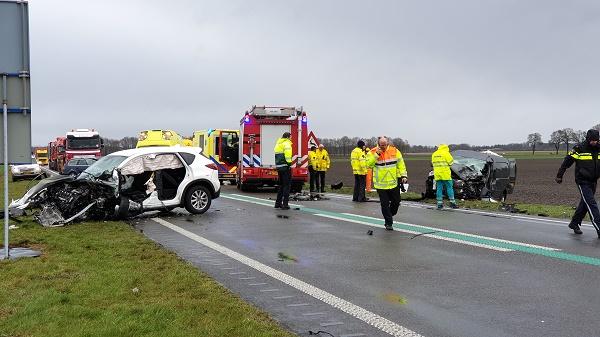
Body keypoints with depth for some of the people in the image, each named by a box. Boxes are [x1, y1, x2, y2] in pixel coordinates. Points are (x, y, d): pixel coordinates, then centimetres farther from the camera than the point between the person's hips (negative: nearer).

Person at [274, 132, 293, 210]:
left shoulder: (278, 143, 19)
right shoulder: (286, 143, -9)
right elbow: (287, 152, -26)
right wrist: (289, 163, -22)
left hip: (278, 166, 9)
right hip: (285, 166, -9)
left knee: (281, 185, 18)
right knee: (287, 185, -3)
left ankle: (278, 203, 23)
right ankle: (285, 204, -4)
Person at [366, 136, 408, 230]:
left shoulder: (394, 151, 0)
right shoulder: (372, 153, -4)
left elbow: (401, 164, 5)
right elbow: (369, 164, -16)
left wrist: (403, 175, -3)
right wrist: (376, 155, -23)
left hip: (393, 183, 2)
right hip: (380, 183, -2)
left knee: (396, 201, 11)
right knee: (385, 204, 0)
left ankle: (390, 215, 39)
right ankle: (388, 223, 13)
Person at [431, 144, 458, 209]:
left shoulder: (434, 154, 15)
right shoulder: (446, 153, -5)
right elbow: (451, 162, -4)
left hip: (437, 174, 6)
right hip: (445, 173, -5)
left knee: (439, 188, 6)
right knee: (449, 187, 1)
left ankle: (439, 204, 5)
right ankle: (452, 202, 1)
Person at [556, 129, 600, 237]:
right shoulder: (579, 149, -11)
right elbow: (567, 161, -5)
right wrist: (559, 175, -4)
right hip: (582, 182, -6)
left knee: (585, 204, 14)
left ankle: (574, 223, 31)